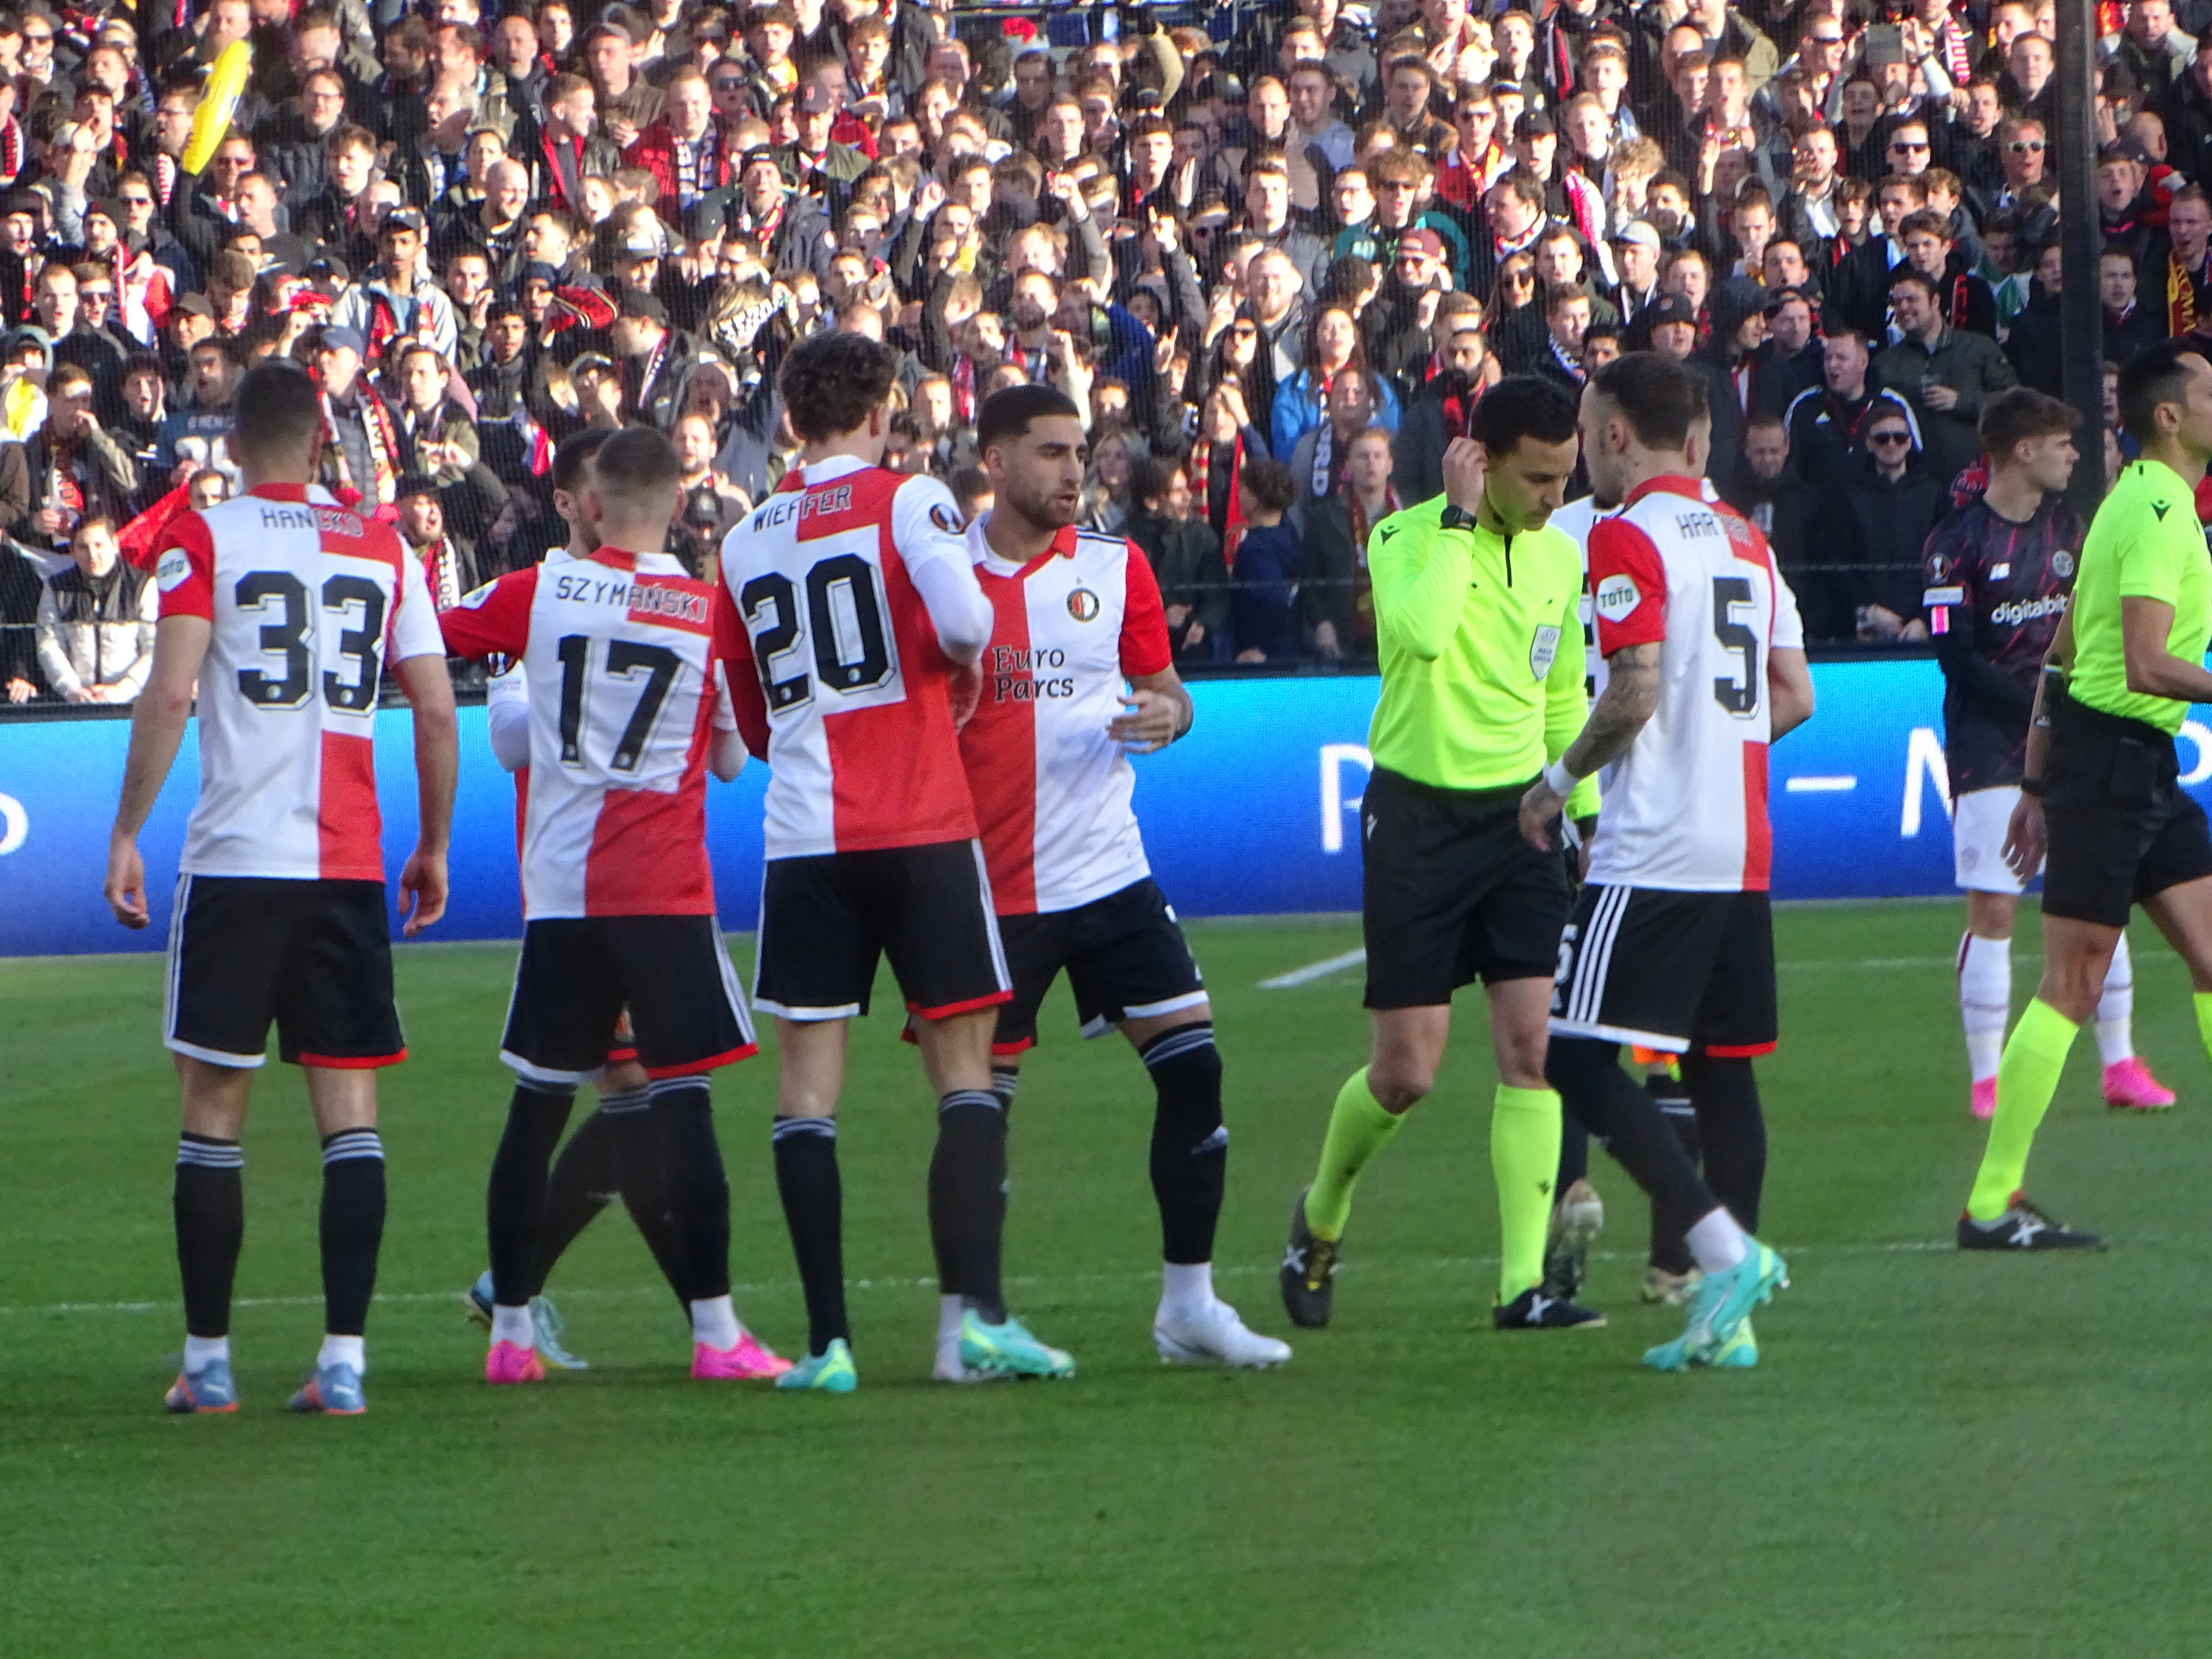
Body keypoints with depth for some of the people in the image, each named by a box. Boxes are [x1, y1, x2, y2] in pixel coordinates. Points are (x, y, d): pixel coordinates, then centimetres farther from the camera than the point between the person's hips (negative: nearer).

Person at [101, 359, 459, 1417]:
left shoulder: (203, 541, -1)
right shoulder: (383, 549, 8)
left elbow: (169, 693, -11)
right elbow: (437, 710, 7)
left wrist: (126, 833, -5)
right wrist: (435, 846, 18)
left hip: (235, 857, -2)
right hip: (348, 865, 2)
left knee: (214, 1109, 6)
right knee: (350, 1109, 2)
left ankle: (207, 1360, 9)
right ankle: (344, 1360, -5)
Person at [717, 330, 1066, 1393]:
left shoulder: (744, 543, 11)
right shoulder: (909, 501, -2)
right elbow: (962, 622, -20)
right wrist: (963, 674, 1)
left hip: (804, 838, 2)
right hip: (923, 828, -2)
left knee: (807, 1092, 3)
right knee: (966, 1074, 5)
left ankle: (827, 1341, -4)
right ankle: (978, 1315, -6)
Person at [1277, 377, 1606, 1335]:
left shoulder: (1560, 557, 8)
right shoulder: (1408, 538, -10)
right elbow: (1419, 633, -33)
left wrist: (1584, 810, 16)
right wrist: (1459, 519, -25)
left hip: (1518, 814, 4)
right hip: (1419, 815, -4)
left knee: (1532, 1047, -9)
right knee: (1406, 1073, -2)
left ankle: (1522, 1284, -8)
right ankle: (1321, 1220, 27)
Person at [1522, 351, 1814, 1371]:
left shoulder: (1627, 538, -9)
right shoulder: (1743, 541, 15)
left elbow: (1636, 692, -17)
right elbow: (1793, 696, 15)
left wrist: (1560, 780, -4)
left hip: (1653, 855, -8)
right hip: (1742, 853, 8)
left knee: (1578, 1059, -7)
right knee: (1721, 1072, 11)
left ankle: (1724, 1248, -20)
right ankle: (1730, 1318, 9)